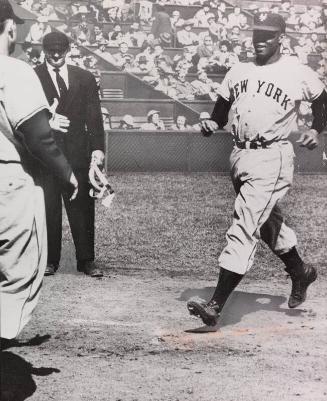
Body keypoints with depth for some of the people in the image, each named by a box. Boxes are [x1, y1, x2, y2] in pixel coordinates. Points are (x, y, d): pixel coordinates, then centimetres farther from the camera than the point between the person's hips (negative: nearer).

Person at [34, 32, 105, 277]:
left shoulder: (85, 78, 12)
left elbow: (94, 116, 8)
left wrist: (97, 147, -2)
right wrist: (46, 123, -16)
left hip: (78, 153, 2)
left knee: (82, 207, 2)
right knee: (48, 209, 1)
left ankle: (86, 260, 10)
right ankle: (50, 260, 10)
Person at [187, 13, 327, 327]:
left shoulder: (298, 74, -4)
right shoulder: (238, 72, 11)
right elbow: (222, 109, 17)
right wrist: (212, 123, -3)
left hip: (271, 158, -7)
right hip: (239, 156, 7)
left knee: (244, 228, -14)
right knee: (267, 222, 22)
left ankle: (215, 305, -18)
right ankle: (300, 272, 46)